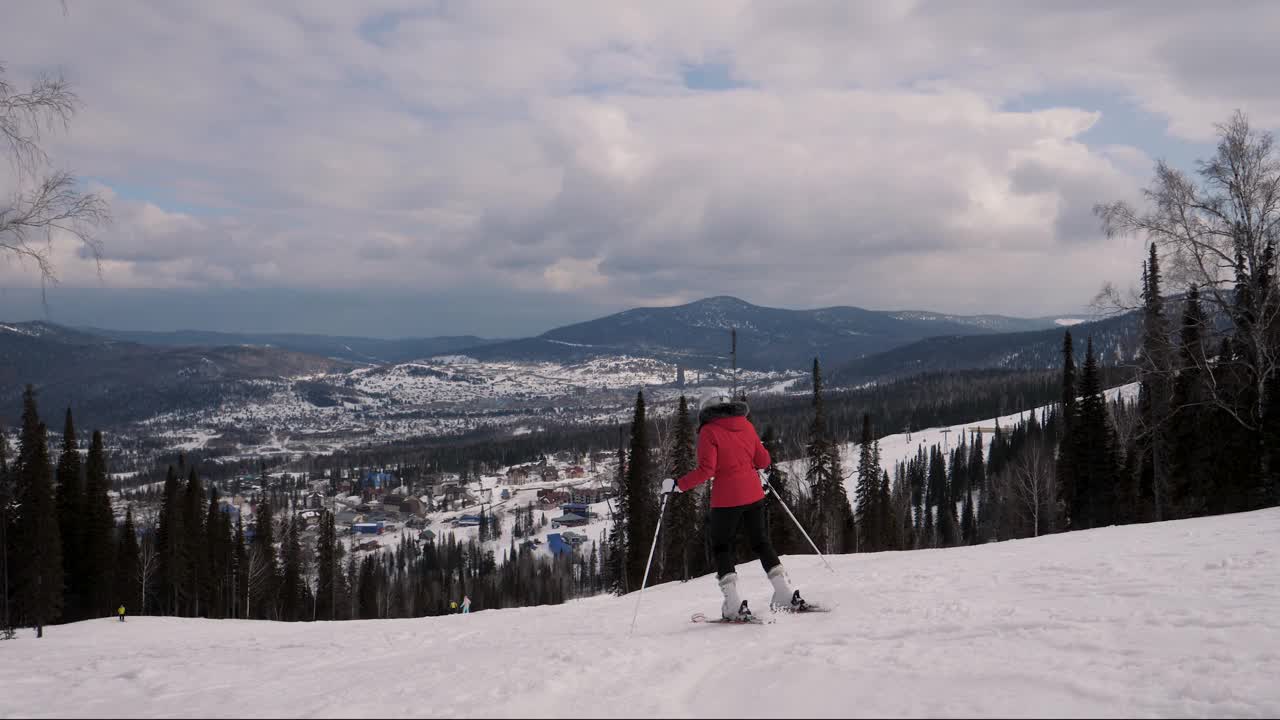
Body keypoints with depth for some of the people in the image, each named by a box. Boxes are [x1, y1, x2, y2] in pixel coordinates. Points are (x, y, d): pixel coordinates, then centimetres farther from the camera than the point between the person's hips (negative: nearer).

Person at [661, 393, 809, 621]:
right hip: (753, 495, 5)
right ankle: (787, 594, 14)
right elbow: (763, 460, 9)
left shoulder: (709, 431, -8)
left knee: (722, 548, 9)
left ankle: (734, 606, 0)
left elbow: (706, 470, -16)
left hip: (726, 498, -5)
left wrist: (678, 485, -9)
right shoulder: (745, 425, 7)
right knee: (761, 543, 19)